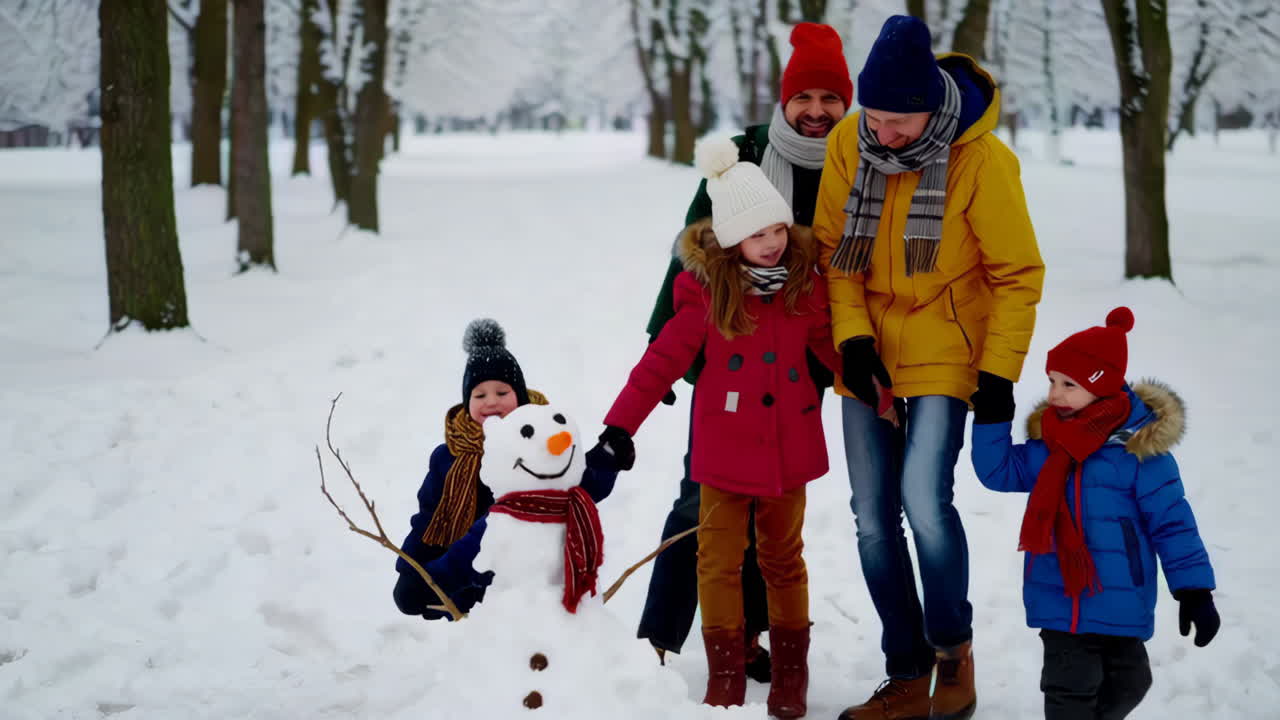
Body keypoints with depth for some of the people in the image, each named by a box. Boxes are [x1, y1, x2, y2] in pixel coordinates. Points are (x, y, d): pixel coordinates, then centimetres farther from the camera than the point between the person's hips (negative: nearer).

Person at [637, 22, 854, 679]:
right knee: (704, 496, -3)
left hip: (801, 368, 2)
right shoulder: (744, 158, -5)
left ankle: (744, 633, 23)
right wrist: (664, 340, -2)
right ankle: (656, 643, 4)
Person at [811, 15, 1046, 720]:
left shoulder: (983, 160, -17)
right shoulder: (847, 142, -7)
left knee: (924, 497, -20)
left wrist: (999, 372, -12)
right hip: (869, 354, 5)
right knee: (873, 519, 5)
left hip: (943, 351, -4)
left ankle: (953, 648, 4)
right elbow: (833, 246, 2)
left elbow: (1019, 273, -10)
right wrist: (851, 335, -10)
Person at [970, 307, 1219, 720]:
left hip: (1120, 604, -2)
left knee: (1127, 684, 16)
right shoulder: (1048, 443, 3)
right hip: (1061, 603, 2)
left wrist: (1195, 591, -12)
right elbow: (999, 471, 10)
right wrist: (992, 418, -3)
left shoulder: (1139, 447, -12)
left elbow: (1172, 522, -10)